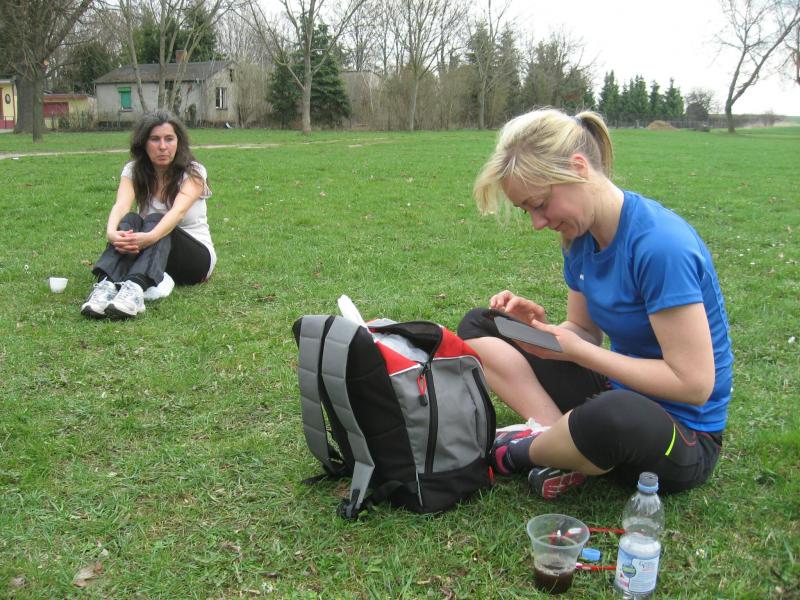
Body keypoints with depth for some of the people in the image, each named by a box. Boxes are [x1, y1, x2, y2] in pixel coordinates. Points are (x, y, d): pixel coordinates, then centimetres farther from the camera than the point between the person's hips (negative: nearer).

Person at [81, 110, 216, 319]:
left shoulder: (193, 172, -11)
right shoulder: (133, 171, -2)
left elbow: (178, 211, -31)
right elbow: (121, 205, -23)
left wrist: (150, 237, -51)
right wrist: (111, 232, -46)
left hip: (196, 256, -2)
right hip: (147, 254, 3)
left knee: (155, 221, -33)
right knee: (130, 220, -28)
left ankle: (135, 288, -59)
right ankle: (106, 285, -51)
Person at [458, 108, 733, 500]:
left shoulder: (661, 244, -26)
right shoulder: (580, 235, -1)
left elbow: (694, 383, -25)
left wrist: (576, 349, -22)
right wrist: (542, 326, -14)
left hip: (684, 436, -8)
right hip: (614, 388, 8)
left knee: (615, 413, -45)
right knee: (478, 327, 5)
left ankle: (518, 453, -12)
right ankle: (552, 432, -16)